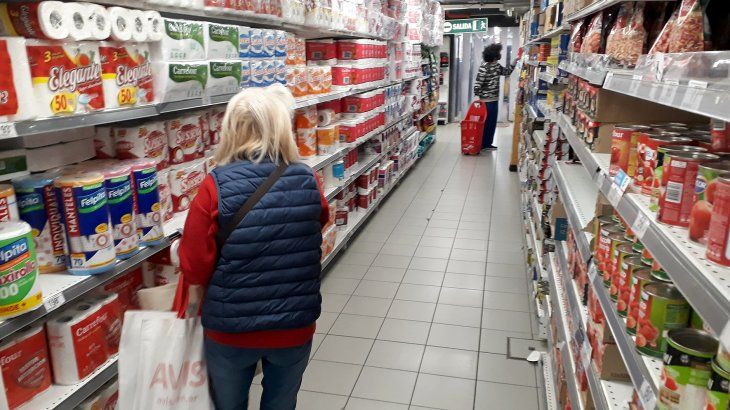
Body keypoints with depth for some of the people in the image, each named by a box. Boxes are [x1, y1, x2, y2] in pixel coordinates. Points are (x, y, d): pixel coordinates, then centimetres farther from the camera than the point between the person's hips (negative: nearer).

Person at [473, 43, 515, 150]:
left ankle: (488, 143, 23)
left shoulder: (497, 65, 9)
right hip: (486, 100, -9)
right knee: (485, 123, -1)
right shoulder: (484, 66, -17)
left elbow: (506, 72, 23)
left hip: (494, 99, 9)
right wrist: (480, 97, -19)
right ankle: (481, 144, 9)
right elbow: (478, 83, -18)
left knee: (492, 122, 13)